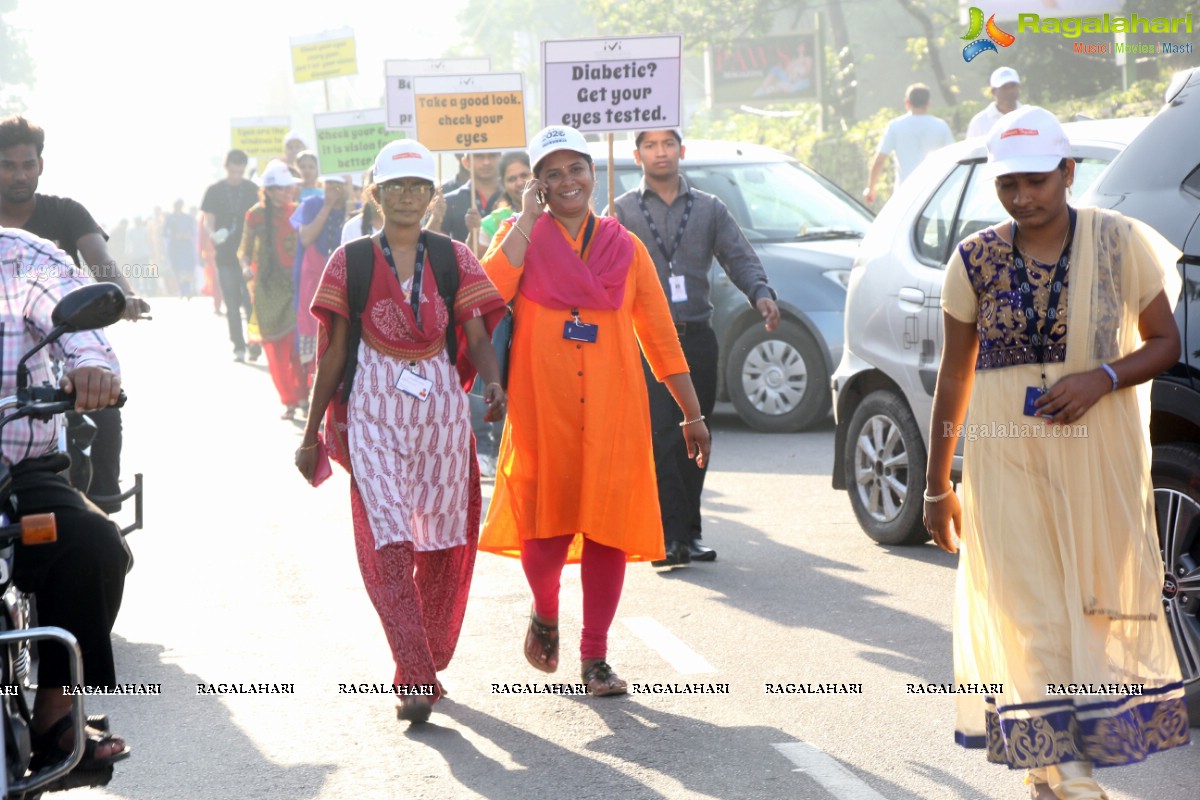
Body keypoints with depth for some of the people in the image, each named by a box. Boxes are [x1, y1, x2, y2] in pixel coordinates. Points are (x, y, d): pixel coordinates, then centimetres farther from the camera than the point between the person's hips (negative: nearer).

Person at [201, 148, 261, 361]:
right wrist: (212, 234, -21)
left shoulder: (252, 190, 3)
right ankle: (238, 346, 8)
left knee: (251, 301, -9)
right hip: (225, 255, 1)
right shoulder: (214, 191, 3)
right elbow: (208, 220, 2)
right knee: (232, 305, 3)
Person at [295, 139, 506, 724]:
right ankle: (415, 680, -16)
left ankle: (427, 666, 19)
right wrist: (311, 433, 7)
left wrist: (493, 381, -20)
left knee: (443, 541, 3)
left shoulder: (454, 259, 8)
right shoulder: (351, 263, 5)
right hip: (375, 412, -2)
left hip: (442, 409, 2)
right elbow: (332, 353, 7)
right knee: (387, 539, -13)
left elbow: (476, 337, 2)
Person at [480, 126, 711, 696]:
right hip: (542, 407, -2)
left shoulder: (623, 245, 10)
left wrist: (692, 412, 9)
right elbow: (491, 290, -16)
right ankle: (545, 614, 29)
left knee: (609, 526, 1)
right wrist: (528, 217, -9)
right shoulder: (523, 236, 5)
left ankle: (595, 657, 12)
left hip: (613, 408, 2)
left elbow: (659, 333, 12)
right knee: (547, 524, -3)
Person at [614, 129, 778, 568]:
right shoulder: (622, 212, 8)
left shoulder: (709, 208, 15)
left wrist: (761, 294, -14)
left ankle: (688, 533, 13)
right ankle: (671, 536, -14)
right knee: (660, 439, -12)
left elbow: (739, 258, 7)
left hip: (697, 338, 3)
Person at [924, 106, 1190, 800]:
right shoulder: (976, 261, 2)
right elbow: (954, 377, 8)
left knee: (1099, 603, 3)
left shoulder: (1119, 243, -2)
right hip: (1007, 460, 0)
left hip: (1101, 456, 0)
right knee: (1031, 614, -6)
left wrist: (1102, 378, -16)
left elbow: (1166, 342, 4)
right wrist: (937, 487, 10)